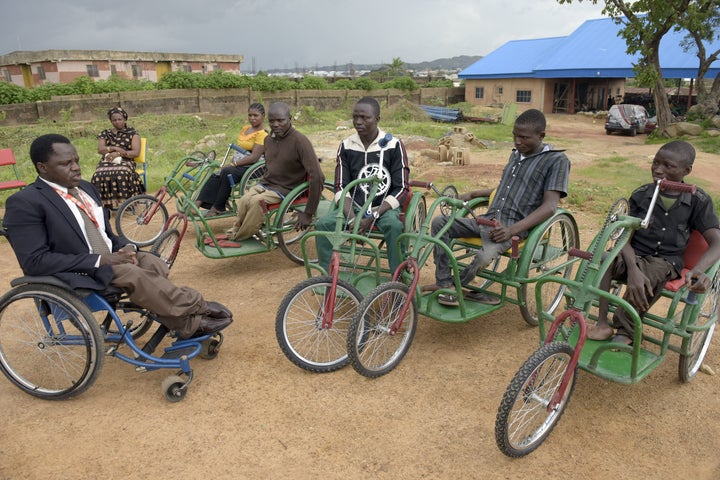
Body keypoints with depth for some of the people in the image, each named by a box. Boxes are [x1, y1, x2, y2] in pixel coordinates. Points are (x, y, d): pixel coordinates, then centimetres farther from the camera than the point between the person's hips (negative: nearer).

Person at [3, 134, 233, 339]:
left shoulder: (86, 188, 11)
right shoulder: (25, 202, -13)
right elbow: (34, 261, -19)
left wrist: (126, 247, -5)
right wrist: (99, 260, -23)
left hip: (109, 257, 7)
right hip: (75, 274, -7)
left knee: (156, 265, -19)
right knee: (134, 274, -29)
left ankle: (188, 324, -19)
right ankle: (197, 309, -19)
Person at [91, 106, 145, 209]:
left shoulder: (132, 133, 13)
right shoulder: (104, 134, 21)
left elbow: (136, 152, 0)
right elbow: (100, 149, 6)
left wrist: (118, 153, -10)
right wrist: (115, 148, -10)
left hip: (125, 161, -3)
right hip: (107, 162, 3)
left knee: (122, 174, -39)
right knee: (99, 175, -33)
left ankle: (122, 202, -32)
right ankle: (104, 203, -28)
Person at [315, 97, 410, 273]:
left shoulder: (394, 145, -6)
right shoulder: (346, 146, 2)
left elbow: (402, 189, -9)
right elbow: (341, 187, 0)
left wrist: (372, 217, -20)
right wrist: (353, 219, -19)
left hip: (385, 207, -3)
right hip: (354, 206, 3)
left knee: (394, 226, -35)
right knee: (323, 224, -23)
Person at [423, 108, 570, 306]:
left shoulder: (557, 160, -5)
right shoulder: (516, 154, 20)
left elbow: (549, 207, -14)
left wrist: (512, 229, -25)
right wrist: (472, 194, 24)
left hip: (517, 226, -7)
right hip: (488, 220, 8)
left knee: (486, 255, -36)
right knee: (440, 222, -10)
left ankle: (455, 286, -6)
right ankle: (444, 282, -9)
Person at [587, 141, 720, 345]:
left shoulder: (698, 201, -3)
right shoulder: (641, 195, -1)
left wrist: (698, 271, -35)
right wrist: (633, 269, -29)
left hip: (666, 261, -1)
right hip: (635, 256, 2)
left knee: (653, 272, -37)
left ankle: (624, 332, -19)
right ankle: (602, 323, -24)